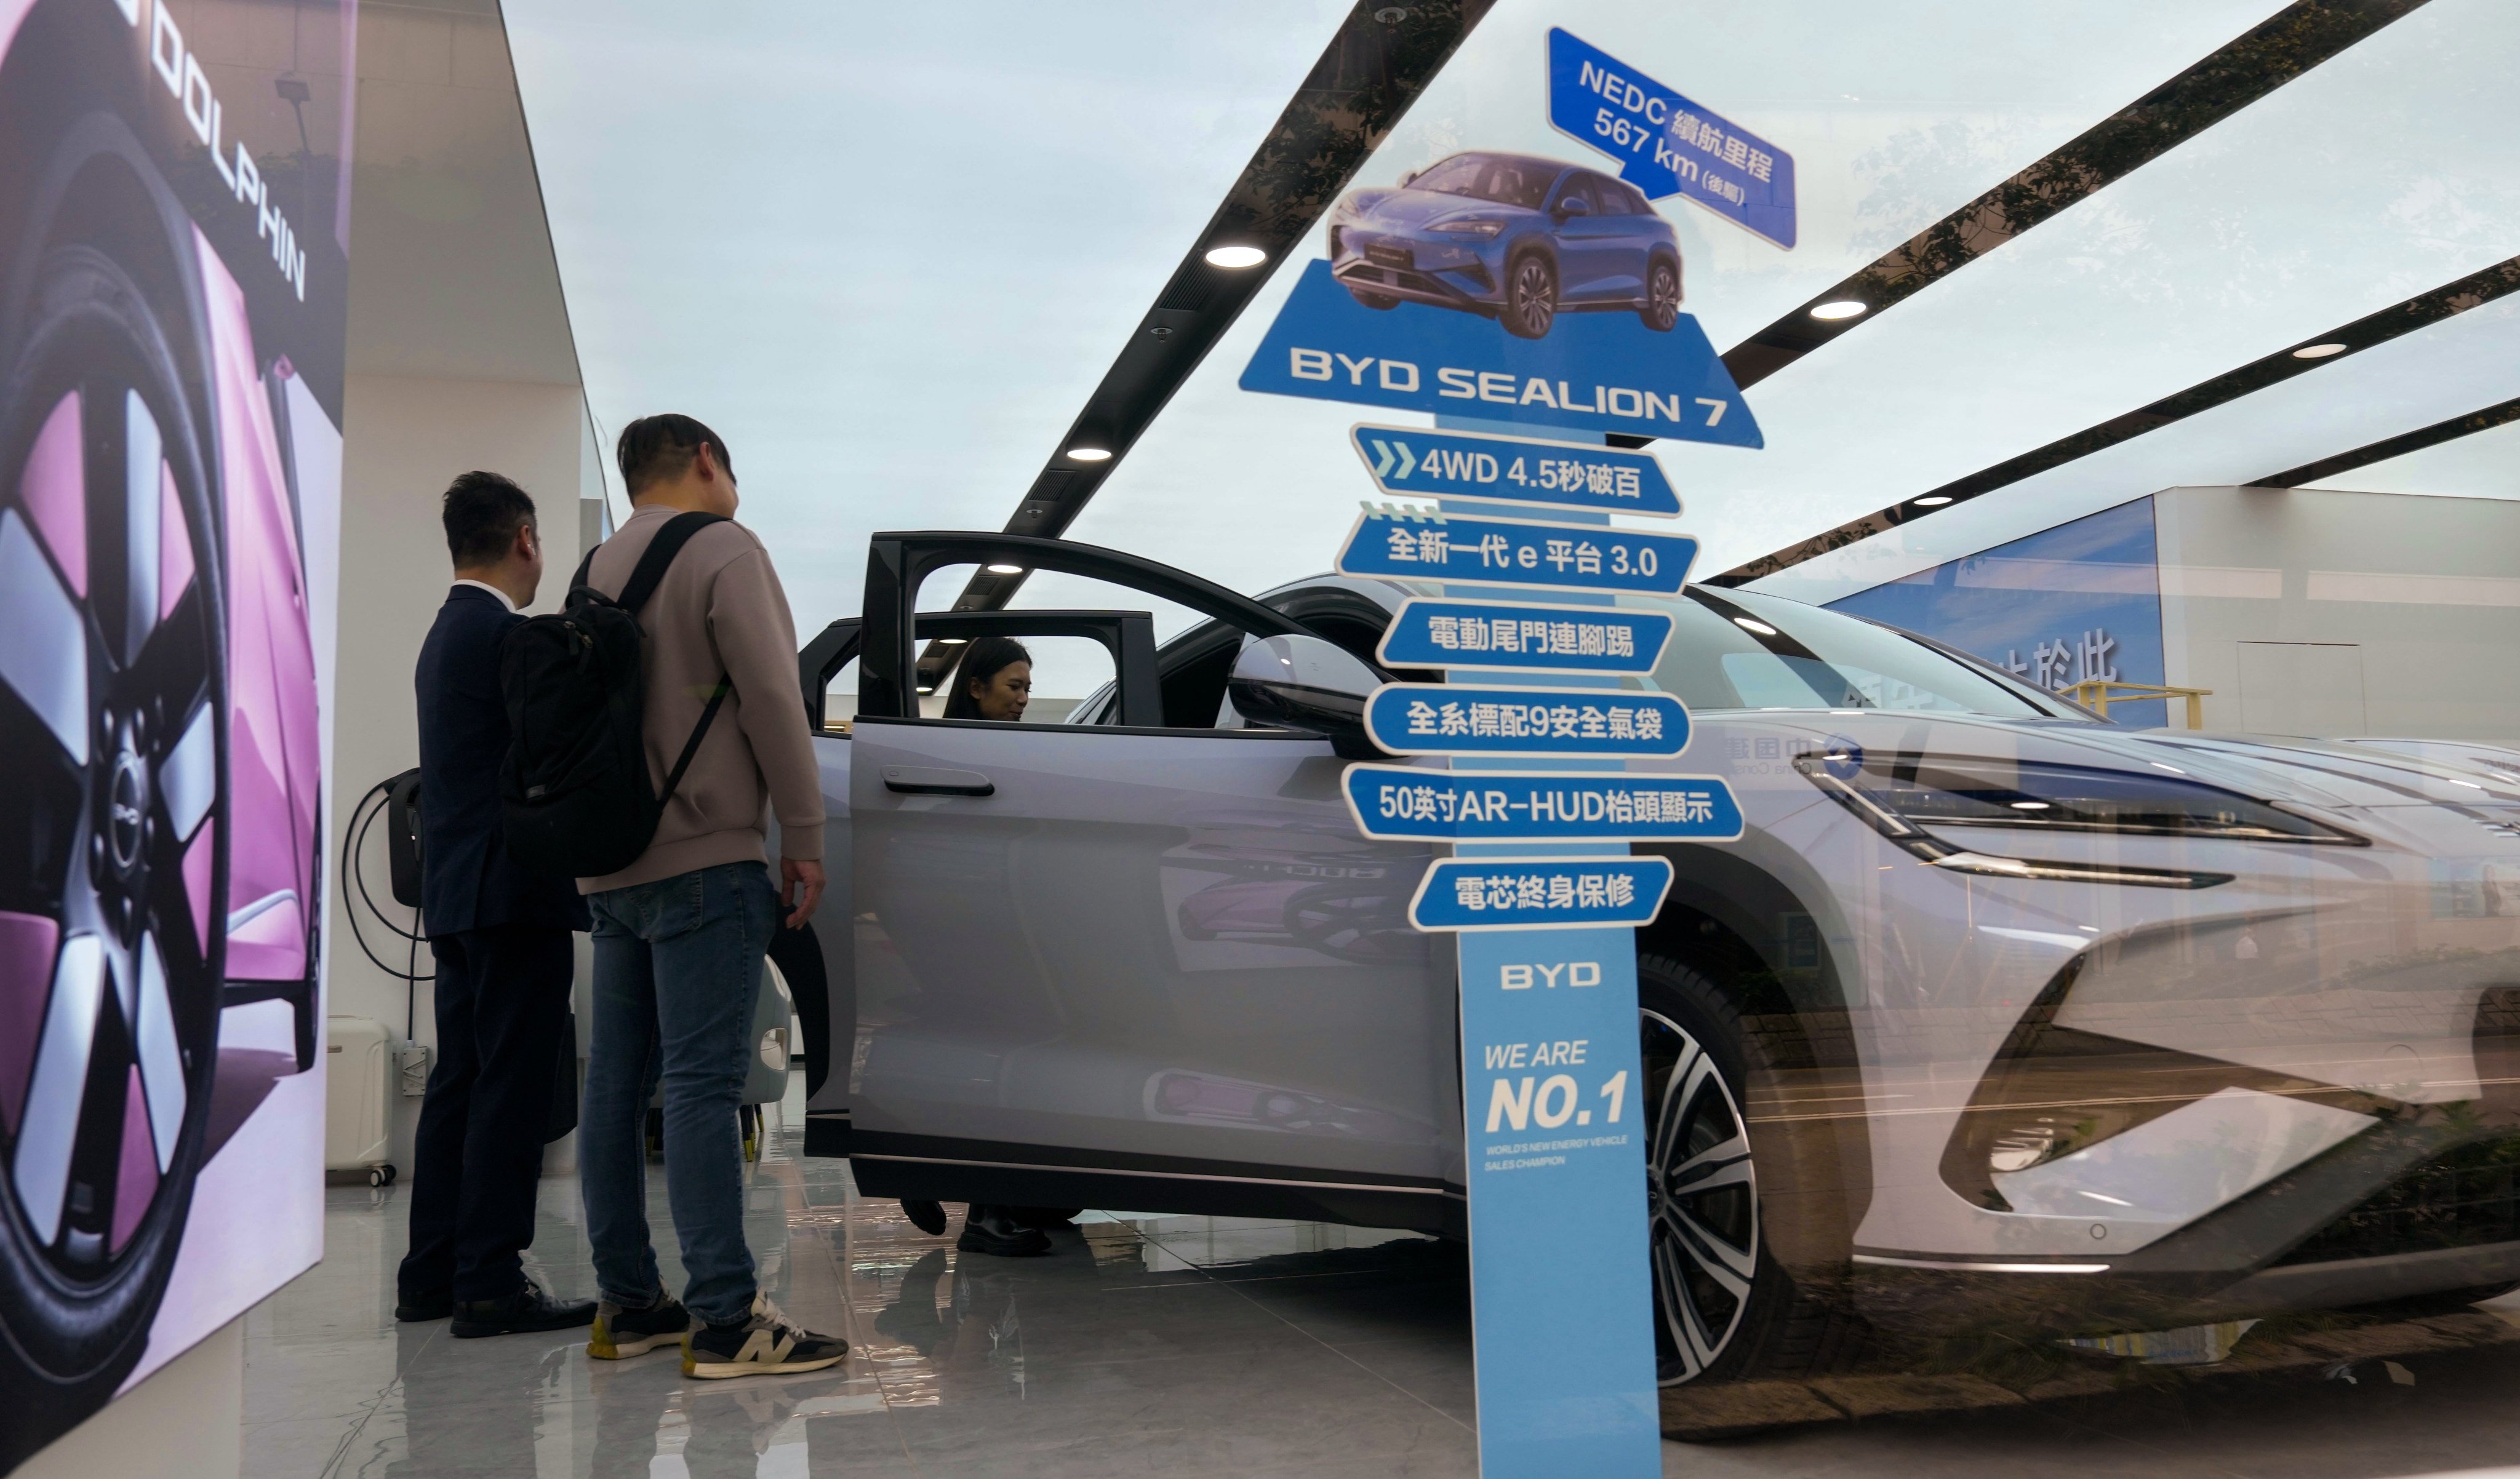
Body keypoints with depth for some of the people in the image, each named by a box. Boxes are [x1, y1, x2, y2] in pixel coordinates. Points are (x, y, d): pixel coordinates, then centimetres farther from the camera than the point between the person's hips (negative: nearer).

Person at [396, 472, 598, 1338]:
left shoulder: (446, 634, 18)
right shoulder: (504, 634, -13)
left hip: (456, 896, 10)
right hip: (514, 896, -10)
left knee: (461, 1083, 13)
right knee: (511, 1086, -6)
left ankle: (433, 1274, 19)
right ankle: (490, 1283, -3)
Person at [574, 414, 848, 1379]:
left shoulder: (600, 567, 19)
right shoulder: (723, 551, -5)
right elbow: (771, 701, -13)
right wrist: (804, 841, -9)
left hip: (609, 867, 8)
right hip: (703, 861, -8)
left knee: (617, 1084, 8)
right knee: (701, 1083, -11)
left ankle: (626, 1305, 14)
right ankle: (725, 1320, -10)